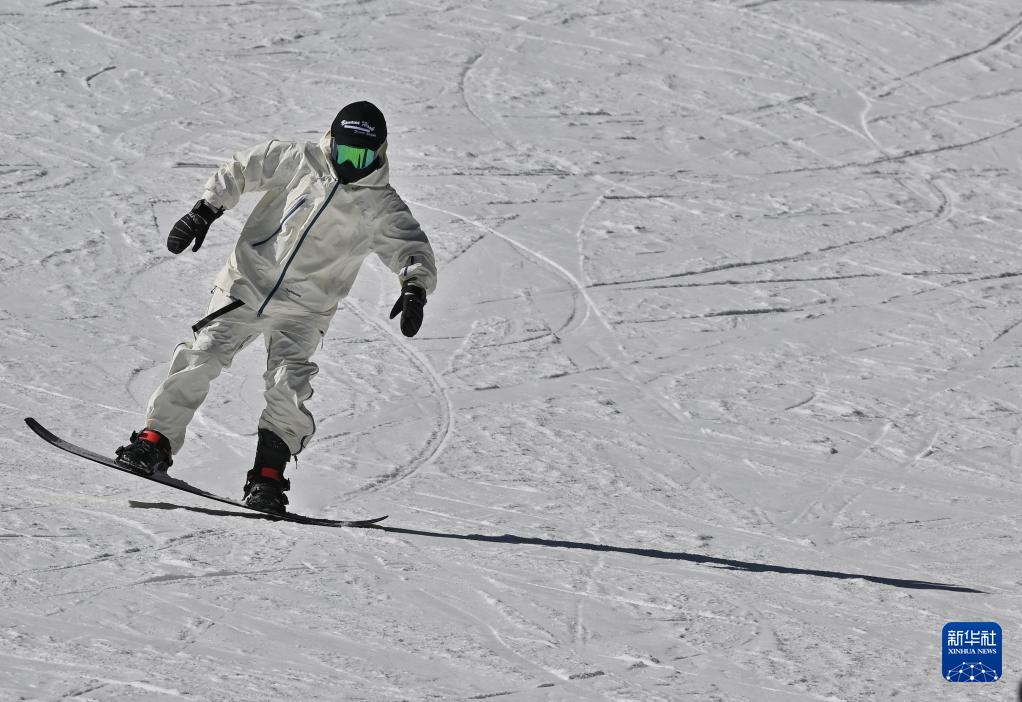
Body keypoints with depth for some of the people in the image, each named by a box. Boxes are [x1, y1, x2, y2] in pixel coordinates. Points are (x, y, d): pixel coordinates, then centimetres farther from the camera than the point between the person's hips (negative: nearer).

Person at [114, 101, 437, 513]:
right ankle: (156, 441, -6)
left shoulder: (381, 207, -2)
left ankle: (268, 475, -9)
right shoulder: (299, 162, -1)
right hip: (248, 282, 1)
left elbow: (412, 249, -7)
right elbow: (241, 170, 9)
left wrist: (414, 289, -28)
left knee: (288, 388, -18)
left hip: (302, 312, -1)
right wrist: (206, 209, -3)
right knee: (202, 357, -12)